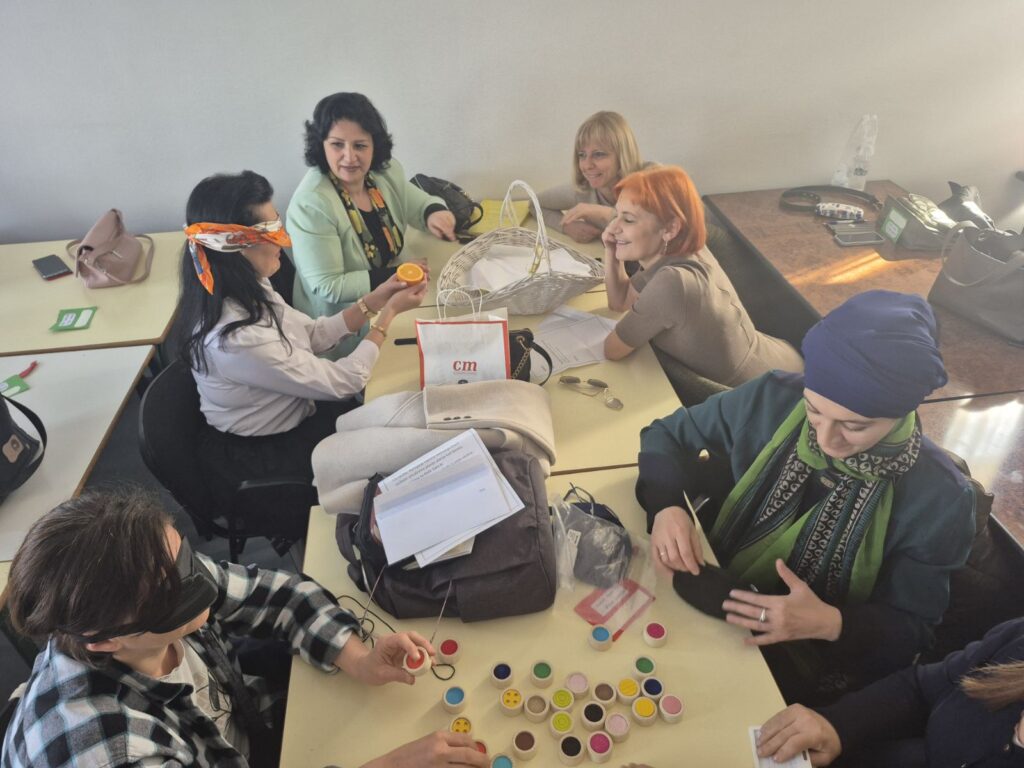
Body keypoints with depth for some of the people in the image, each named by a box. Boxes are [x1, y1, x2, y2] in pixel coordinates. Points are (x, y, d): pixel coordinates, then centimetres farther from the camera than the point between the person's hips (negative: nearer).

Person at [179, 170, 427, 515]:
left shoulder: (246, 290, -10)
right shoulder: (237, 337, -35)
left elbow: (312, 334, 5)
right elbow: (343, 382, -26)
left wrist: (373, 300, -6)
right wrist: (389, 312, -18)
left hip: (291, 414, 7)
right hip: (263, 455, -7)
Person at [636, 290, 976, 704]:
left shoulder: (938, 498, -19)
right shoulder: (773, 401, -17)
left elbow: (910, 628, -9)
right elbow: (666, 435, -4)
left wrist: (831, 624, -30)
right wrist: (667, 507, -24)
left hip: (807, 666, -4)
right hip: (702, 599, 4)